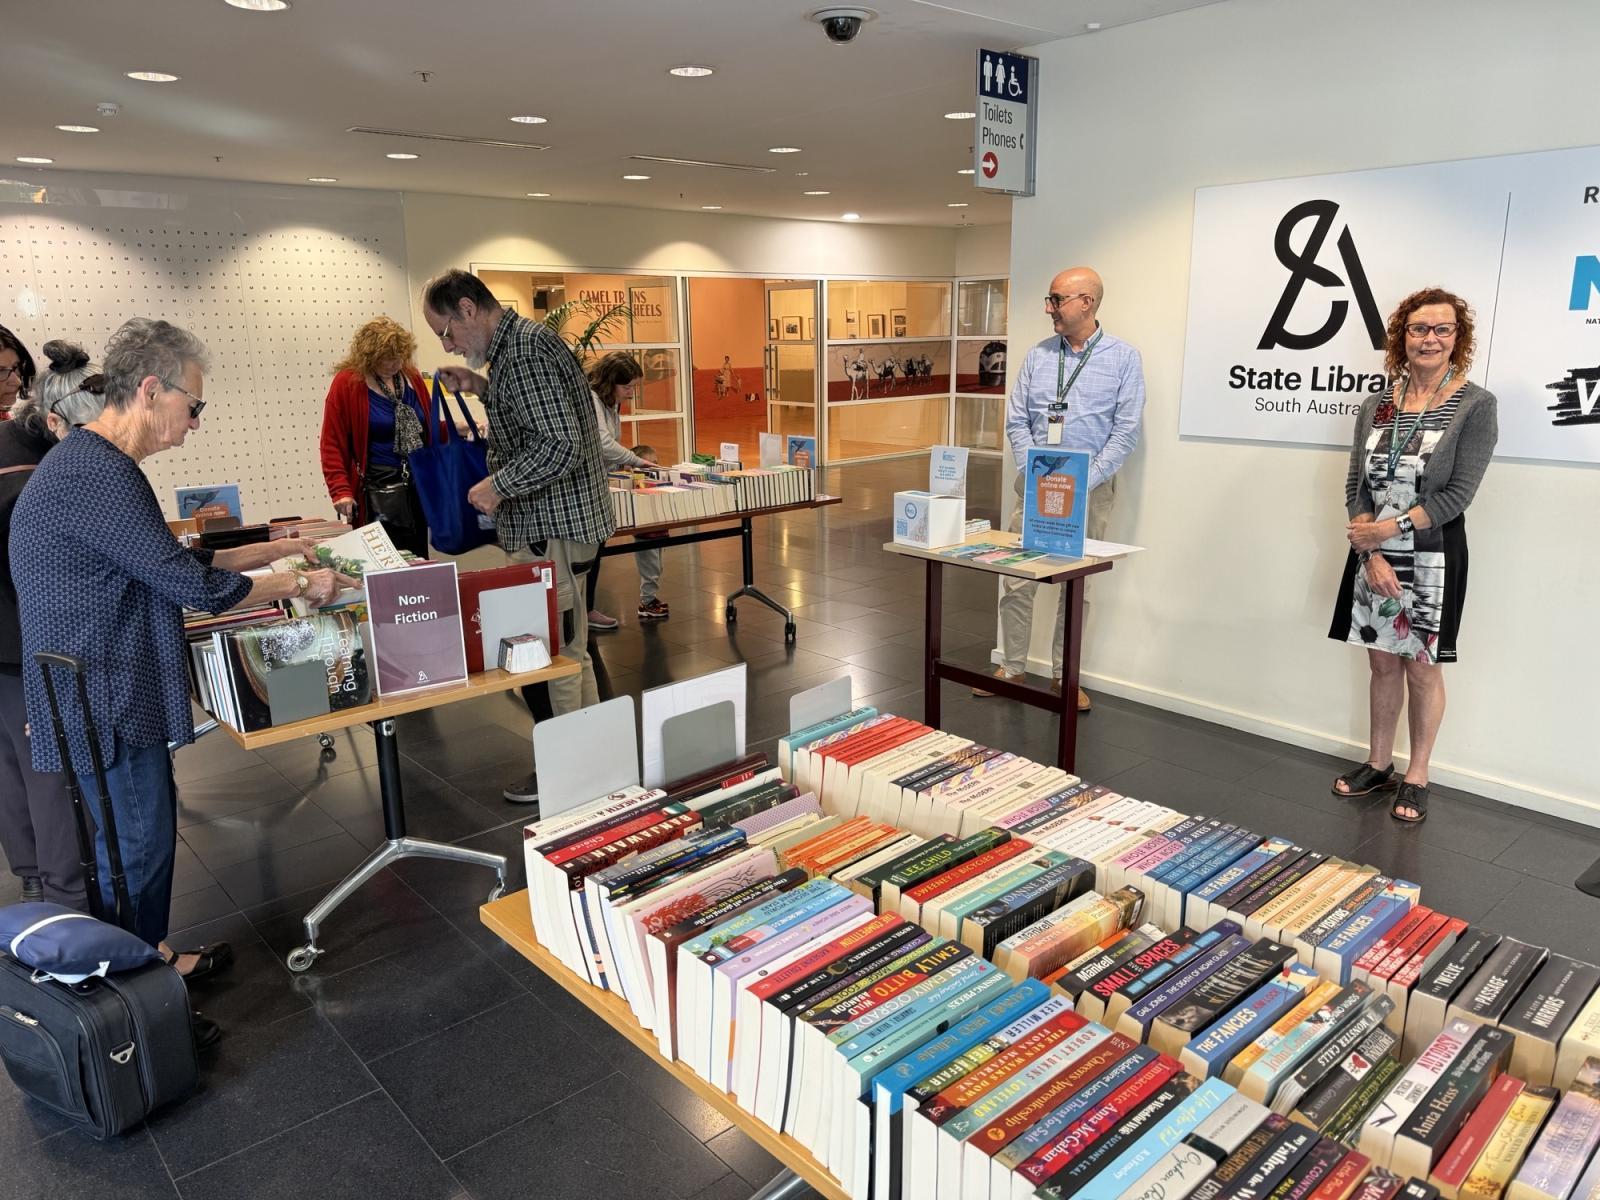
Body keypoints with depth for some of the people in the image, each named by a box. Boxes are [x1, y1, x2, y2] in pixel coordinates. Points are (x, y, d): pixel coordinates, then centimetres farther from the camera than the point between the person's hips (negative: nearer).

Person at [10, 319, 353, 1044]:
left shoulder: (97, 464, 11)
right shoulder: (94, 475, -24)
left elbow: (171, 563, 18)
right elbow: (190, 584, -23)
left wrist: (278, 549, 15)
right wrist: (301, 586, -11)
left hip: (117, 693, 10)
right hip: (103, 704, -10)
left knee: (150, 835, 22)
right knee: (134, 854, 3)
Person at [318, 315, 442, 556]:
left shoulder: (411, 376, 8)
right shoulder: (346, 383, -7)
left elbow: (428, 428, 20)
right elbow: (333, 445, -8)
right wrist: (341, 491, -17)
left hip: (418, 487, 6)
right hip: (379, 494, -5)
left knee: (418, 561, 12)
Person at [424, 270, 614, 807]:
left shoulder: (526, 348, -17)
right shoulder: (517, 344, 15)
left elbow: (560, 445, -25)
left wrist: (497, 486, -16)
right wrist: (481, 387, 15)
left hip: (554, 530, -11)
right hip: (552, 525, 11)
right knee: (571, 653, 17)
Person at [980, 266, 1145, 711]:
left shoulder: (1123, 358, -2)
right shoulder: (1038, 355, 7)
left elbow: (1126, 431, -6)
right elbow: (1016, 421, 5)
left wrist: (1083, 483, -14)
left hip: (1088, 487, -2)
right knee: (1016, 581, 2)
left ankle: (1064, 677, 18)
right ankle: (1011, 668, 15)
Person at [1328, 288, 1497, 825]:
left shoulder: (1475, 406, -6)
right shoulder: (1375, 405, 6)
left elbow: (1458, 494, -12)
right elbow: (1355, 485, 1)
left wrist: (1389, 528, -18)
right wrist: (1372, 555, -10)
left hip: (1432, 560, -3)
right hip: (1373, 557, 3)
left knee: (1422, 669, 5)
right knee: (1382, 663, 12)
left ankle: (1416, 777, 20)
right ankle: (1378, 764, 27)